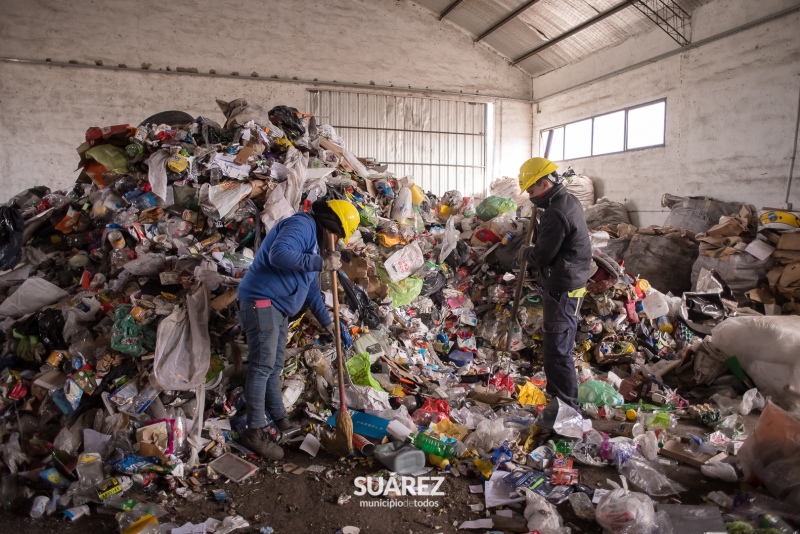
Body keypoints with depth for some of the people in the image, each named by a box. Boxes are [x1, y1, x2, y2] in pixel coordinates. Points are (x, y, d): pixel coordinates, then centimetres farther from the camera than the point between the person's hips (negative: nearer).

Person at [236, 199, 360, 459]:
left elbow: (311, 288, 25)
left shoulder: (314, 239, 21)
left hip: (278, 307, 11)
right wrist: (321, 263, -25)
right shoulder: (302, 225, -11)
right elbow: (279, 254, -32)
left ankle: (280, 420, 24)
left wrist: (327, 321, 24)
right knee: (262, 366, -10)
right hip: (261, 302, -11)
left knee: (274, 367, 15)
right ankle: (255, 432, -5)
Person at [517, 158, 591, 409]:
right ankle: (556, 395, 32)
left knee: (557, 350, -5)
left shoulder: (556, 213, -22)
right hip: (569, 285, 11)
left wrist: (525, 252, 1)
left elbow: (541, 256, -18)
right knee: (554, 345, 19)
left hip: (561, 290, -11)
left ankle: (566, 405, 3)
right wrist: (536, 226, 5)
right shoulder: (570, 202, 11)